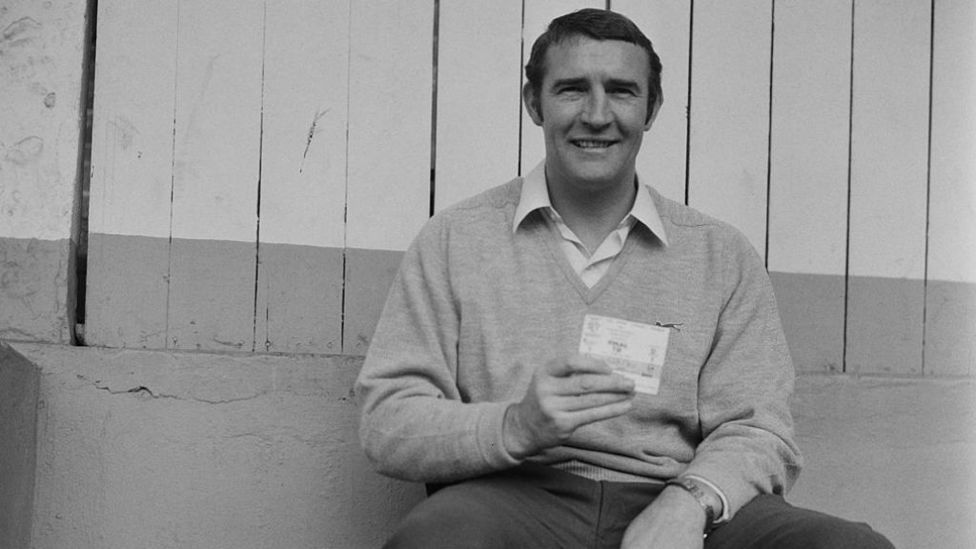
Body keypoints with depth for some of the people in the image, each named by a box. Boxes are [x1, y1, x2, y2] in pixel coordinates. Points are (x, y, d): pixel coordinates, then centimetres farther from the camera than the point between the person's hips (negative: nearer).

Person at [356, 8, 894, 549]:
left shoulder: (724, 256, 14)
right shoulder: (454, 239, 8)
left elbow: (757, 431, 6)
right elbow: (386, 424, 1)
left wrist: (687, 502, -16)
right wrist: (518, 426, -18)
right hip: (513, 499, -1)